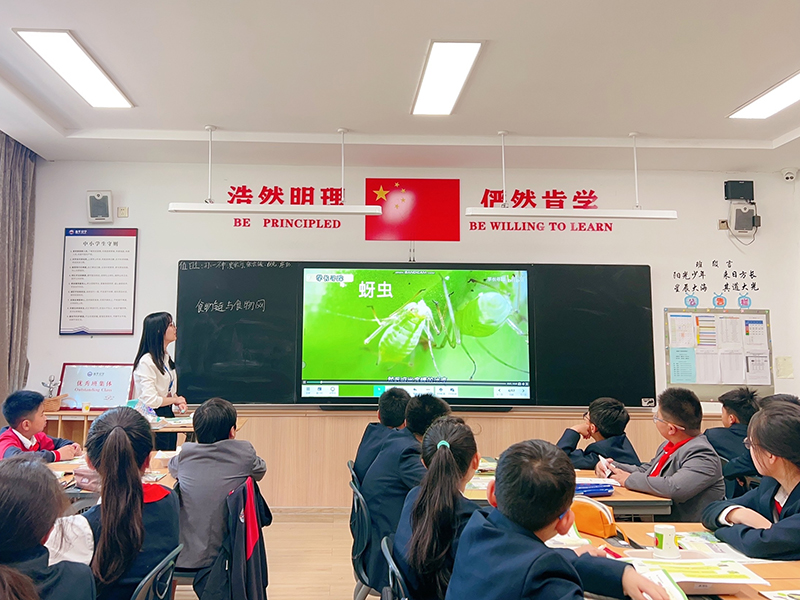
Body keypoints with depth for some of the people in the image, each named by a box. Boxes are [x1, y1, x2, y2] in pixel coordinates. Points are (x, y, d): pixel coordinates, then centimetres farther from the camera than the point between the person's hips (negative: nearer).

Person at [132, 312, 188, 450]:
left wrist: (177, 405, 4)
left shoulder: (167, 358, 12)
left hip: (168, 416, 9)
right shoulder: (146, 361, -17)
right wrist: (175, 399, -9)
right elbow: (149, 400, -22)